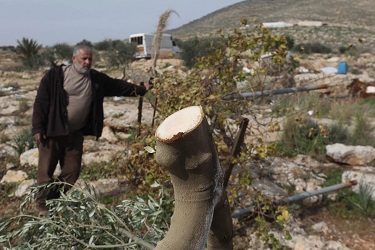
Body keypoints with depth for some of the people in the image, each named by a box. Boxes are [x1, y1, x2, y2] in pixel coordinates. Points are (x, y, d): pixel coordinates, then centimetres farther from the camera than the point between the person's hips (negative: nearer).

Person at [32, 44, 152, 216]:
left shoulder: (96, 78, 4)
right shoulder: (56, 75, -10)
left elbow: (117, 85, 13)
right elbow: (41, 101, -10)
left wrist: (141, 89, 11)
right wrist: (37, 128, -14)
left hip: (76, 133, 5)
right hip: (53, 131, -4)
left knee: (72, 170, 9)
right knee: (46, 169, 3)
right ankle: (42, 204, 21)